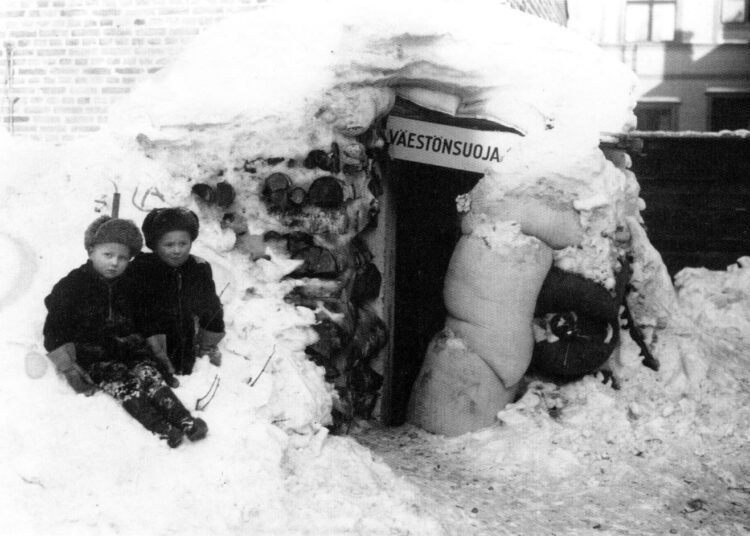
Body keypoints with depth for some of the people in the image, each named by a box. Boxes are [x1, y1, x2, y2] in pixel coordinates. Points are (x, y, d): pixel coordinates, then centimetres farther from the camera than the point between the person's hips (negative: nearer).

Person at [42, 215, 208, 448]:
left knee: (149, 373, -21)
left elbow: (143, 325, 22)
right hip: (91, 355, -4)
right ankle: (161, 428, -39)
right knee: (122, 383, -26)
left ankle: (184, 420, -33)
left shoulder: (129, 286, 11)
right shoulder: (72, 286, -5)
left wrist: (156, 355, 13)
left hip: (126, 348, 4)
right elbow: (55, 332, -5)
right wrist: (69, 368, -12)